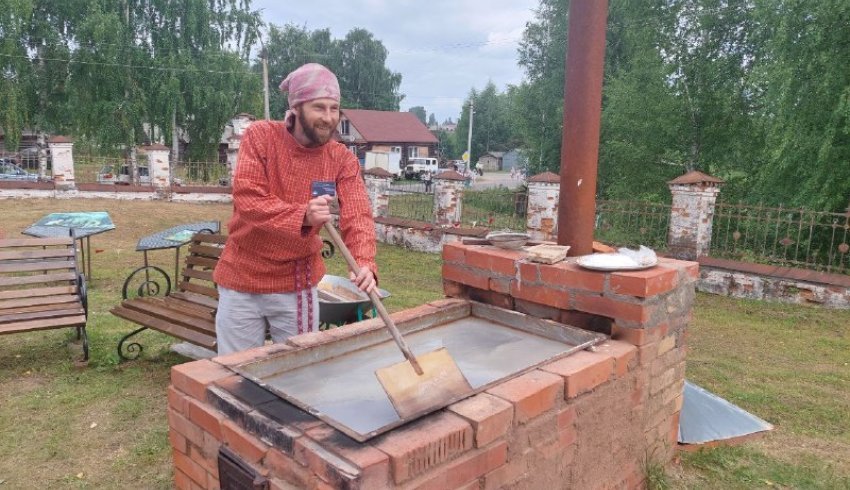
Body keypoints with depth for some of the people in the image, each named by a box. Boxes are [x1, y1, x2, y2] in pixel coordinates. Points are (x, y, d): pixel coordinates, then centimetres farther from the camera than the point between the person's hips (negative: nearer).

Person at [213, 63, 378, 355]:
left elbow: (357, 216, -16)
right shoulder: (260, 136, -11)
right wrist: (302, 215, -36)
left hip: (298, 283, 1)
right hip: (243, 278, -1)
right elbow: (246, 199, -20)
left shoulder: (343, 159, -5)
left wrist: (365, 262, -36)